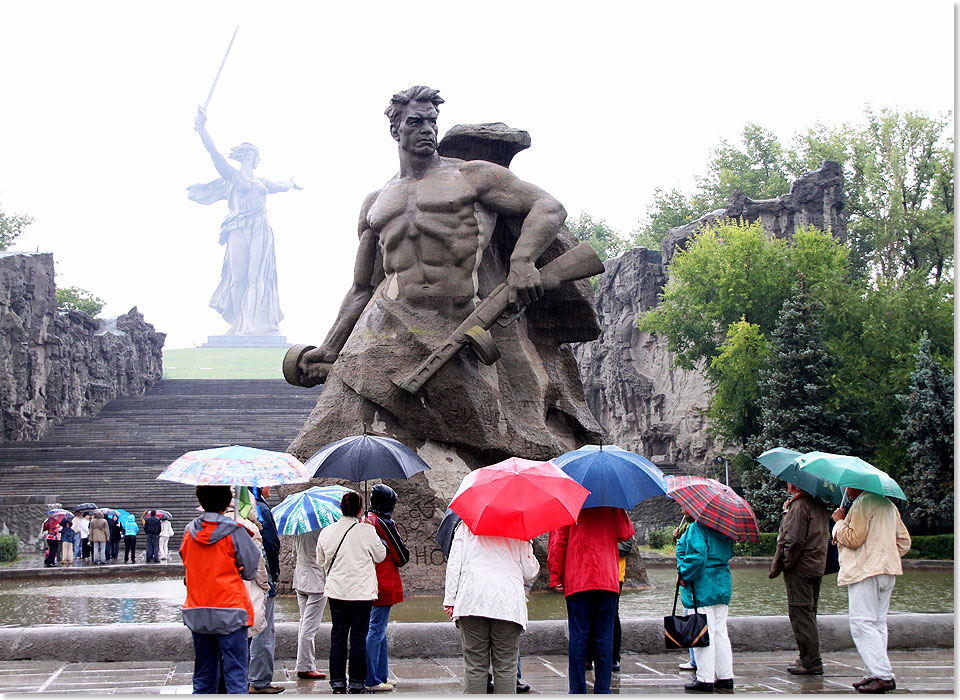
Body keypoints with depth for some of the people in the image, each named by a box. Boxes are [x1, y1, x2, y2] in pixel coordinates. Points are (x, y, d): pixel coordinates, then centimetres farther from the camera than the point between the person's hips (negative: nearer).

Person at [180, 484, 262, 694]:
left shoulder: (190, 531, 3)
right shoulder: (235, 532, -10)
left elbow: (187, 567, 13)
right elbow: (250, 570, -5)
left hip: (197, 614, 5)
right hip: (230, 610, -5)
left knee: (203, 677, 13)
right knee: (235, 675, -2)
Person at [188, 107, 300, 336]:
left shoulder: (262, 183, 26)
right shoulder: (232, 176, 13)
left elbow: (282, 186, 47)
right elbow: (213, 153, 0)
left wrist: (290, 183, 68)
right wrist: (202, 128, -12)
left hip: (260, 230, 3)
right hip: (239, 230, -3)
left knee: (258, 276, -8)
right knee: (238, 277, -9)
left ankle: (259, 324, -13)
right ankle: (239, 324, -10)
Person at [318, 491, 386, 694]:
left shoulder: (327, 531, 1)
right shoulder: (367, 531, -11)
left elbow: (321, 560, 12)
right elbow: (380, 556, 3)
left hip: (336, 591, 3)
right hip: (362, 592, -3)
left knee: (338, 637, 9)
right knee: (358, 637, 3)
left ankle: (338, 684, 10)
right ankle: (357, 684, 7)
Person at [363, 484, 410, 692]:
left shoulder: (365, 521, 8)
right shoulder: (385, 523, -16)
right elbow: (402, 556, -10)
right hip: (384, 586, -9)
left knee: (379, 630, 17)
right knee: (376, 631, -4)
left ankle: (381, 676, 24)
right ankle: (372, 681, -1)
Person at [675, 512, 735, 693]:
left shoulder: (697, 528, -14)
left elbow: (697, 556, -24)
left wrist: (684, 575, -11)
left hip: (702, 588, -8)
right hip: (723, 584, 8)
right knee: (720, 633, 13)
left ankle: (705, 679, -2)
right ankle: (725, 676, 17)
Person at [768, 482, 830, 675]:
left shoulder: (799, 506, -16)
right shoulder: (819, 505, 12)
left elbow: (794, 540, -21)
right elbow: (825, 536, 20)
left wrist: (784, 563, -12)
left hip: (800, 567, -9)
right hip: (817, 566, 9)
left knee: (801, 615, -6)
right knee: (808, 614, 16)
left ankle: (811, 661, -7)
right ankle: (809, 659, 21)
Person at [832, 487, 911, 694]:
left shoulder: (862, 503, -10)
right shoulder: (888, 505, 18)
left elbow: (854, 539, -15)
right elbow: (904, 542, 20)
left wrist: (840, 522, -1)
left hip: (865, 571, -9)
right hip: (888, 571, 9)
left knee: (862, 623, -9)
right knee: (878, 623, 11)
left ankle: (883, 675, -17)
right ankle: (875, 672, 9)